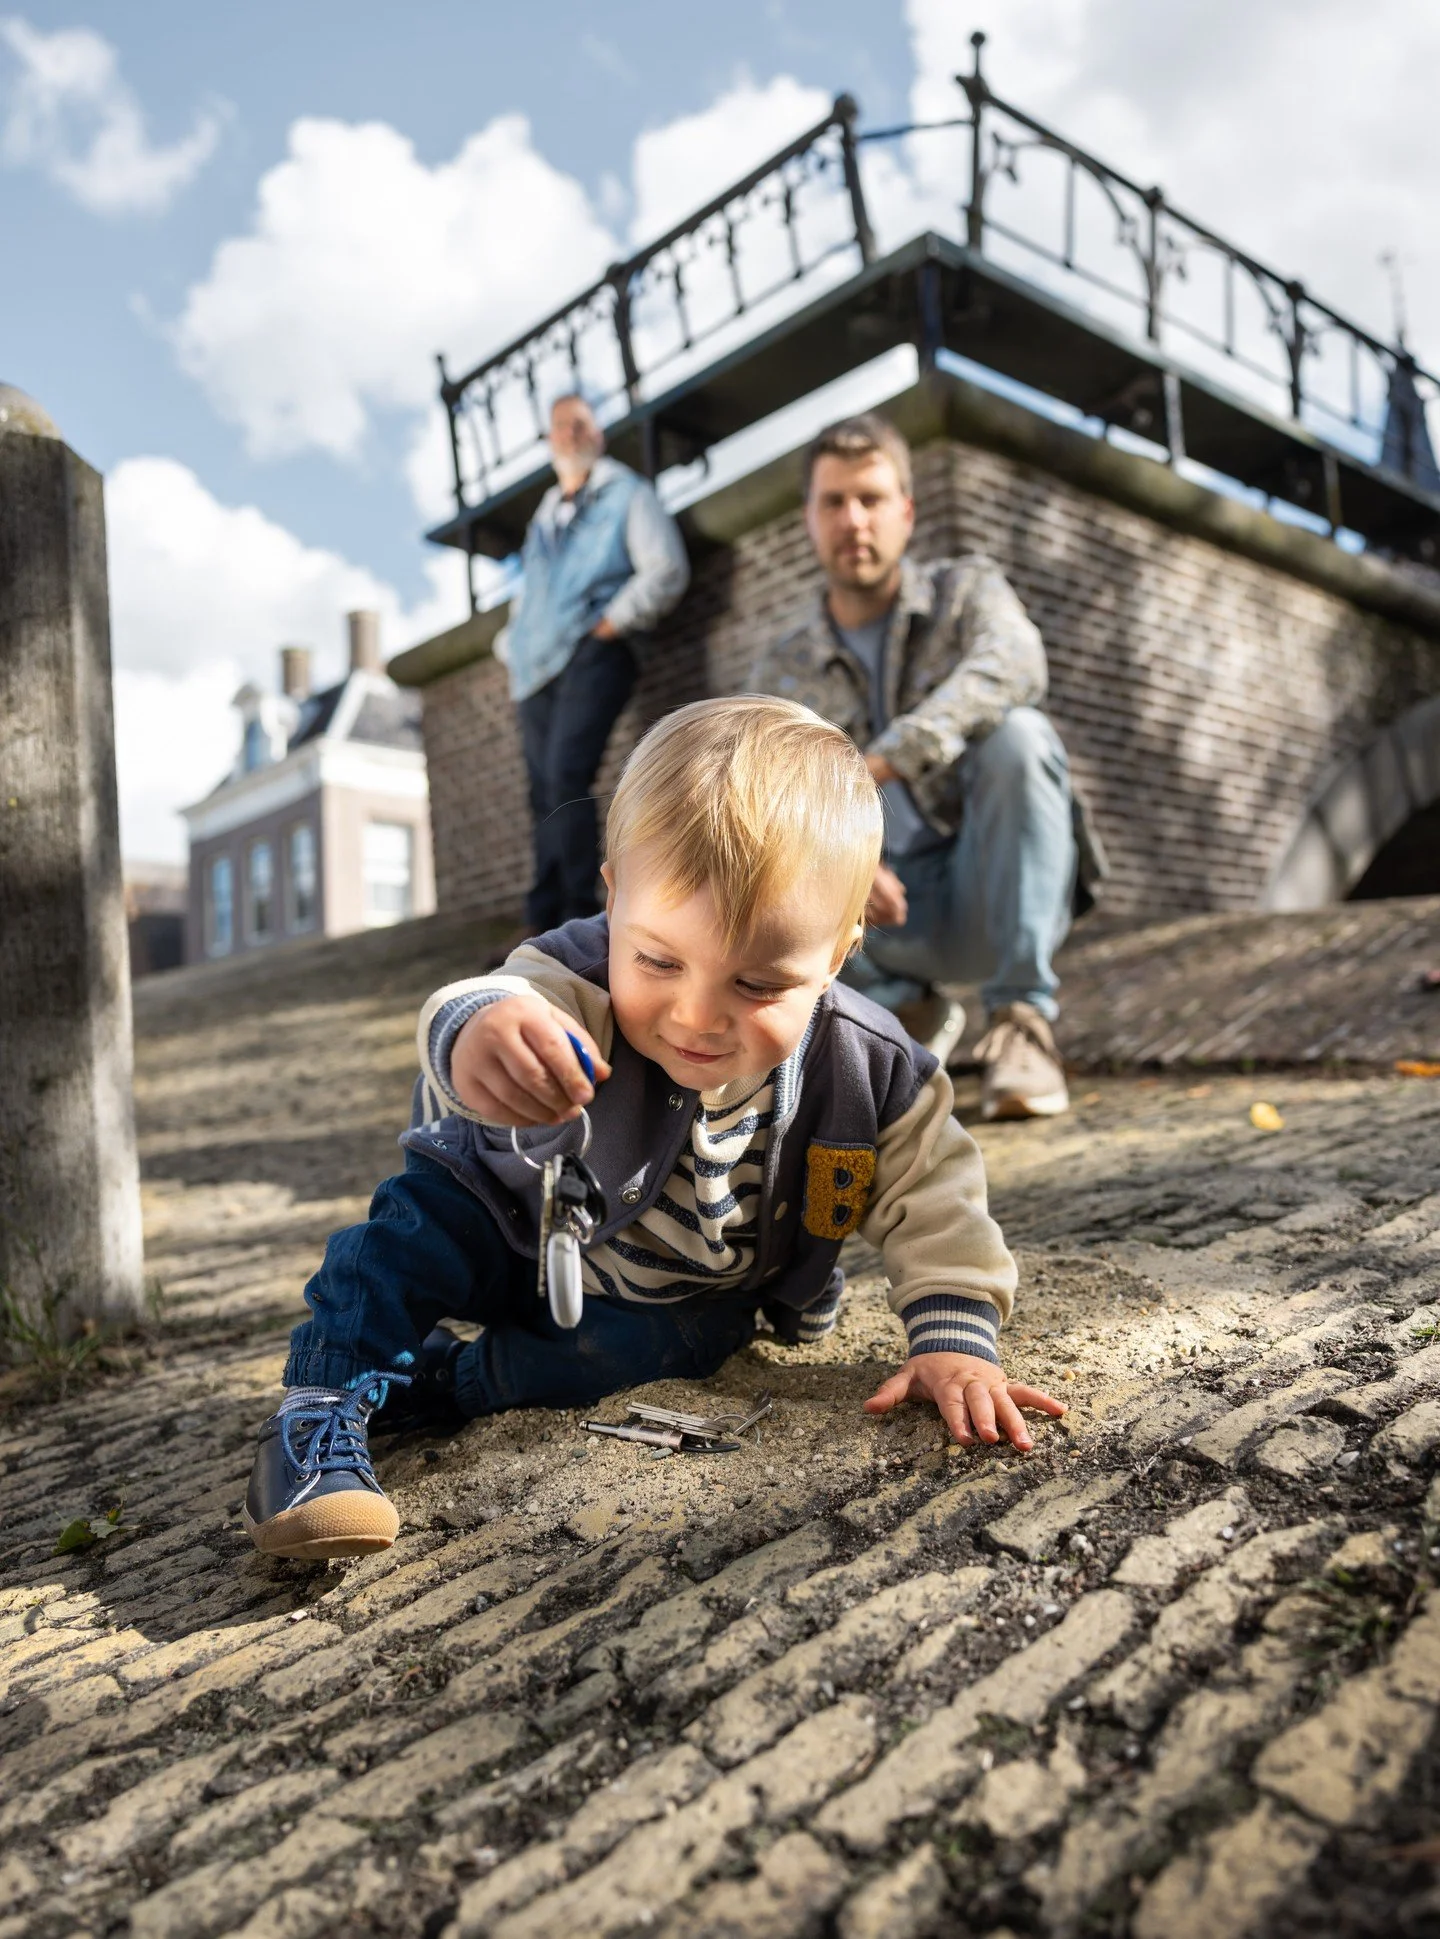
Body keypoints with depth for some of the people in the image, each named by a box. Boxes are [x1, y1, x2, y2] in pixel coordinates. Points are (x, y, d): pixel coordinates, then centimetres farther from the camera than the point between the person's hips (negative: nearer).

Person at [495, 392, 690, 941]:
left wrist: (613, 622, -10)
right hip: (536, 667, 6)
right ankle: (542, 921, 2)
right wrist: (510, 642, 18)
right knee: (544, 792, 1)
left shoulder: (626, 493, 10)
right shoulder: (543, 514, 29)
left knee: (566, 779, -21)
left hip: (590, 654, -6)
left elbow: (666, 570, -3)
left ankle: (581, 915, -20)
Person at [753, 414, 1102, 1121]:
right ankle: (911, 1009, 2)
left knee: (1016, 735, -29)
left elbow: (1013, 665, -25)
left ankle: (1020, 1019, -23)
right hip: (892, 914, 2)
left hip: (996, 899, -2)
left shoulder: (965, 589, 0)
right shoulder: (784, 672, 6)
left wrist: (878, 765, -39)